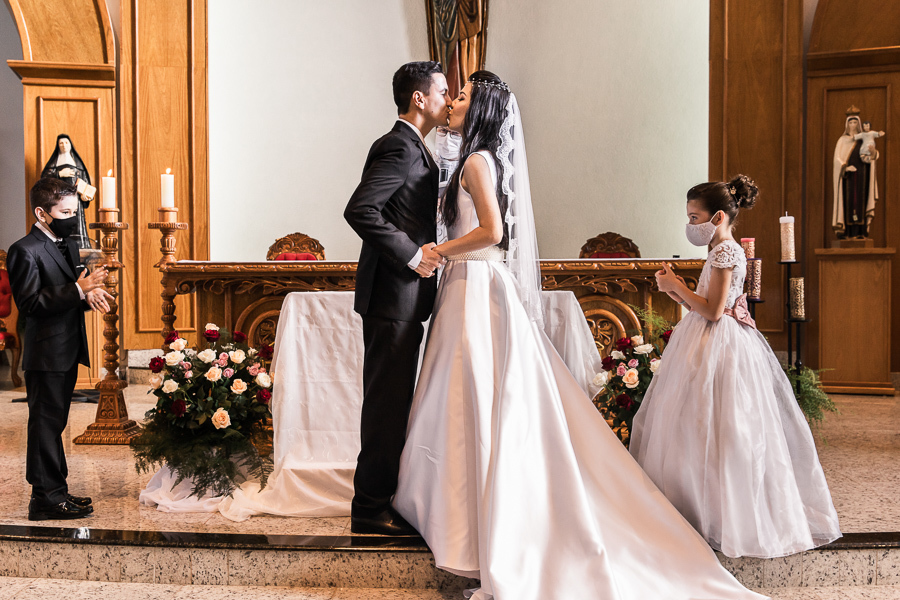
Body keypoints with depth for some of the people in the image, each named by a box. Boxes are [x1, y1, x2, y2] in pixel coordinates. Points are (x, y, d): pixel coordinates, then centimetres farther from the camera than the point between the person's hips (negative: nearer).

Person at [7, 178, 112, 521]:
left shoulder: (68, 245, 15)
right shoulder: (25, 251, -14)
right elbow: (30, 304, -21)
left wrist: (89, 295, 0)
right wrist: (79, 289, -26)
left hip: (68, 351, 9)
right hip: (46, 354, -9)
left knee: (54, 424, 16)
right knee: (45, 424, -2)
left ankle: (56, 492, 24)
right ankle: (46, 498, 5)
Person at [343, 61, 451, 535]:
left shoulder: (412, 148, 19)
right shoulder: (399, 147, -13)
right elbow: (359, 209, -24)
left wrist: (426, 249, 7)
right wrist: (413, 255, -19)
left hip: (402, 297, 10)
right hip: (393, 295, -10)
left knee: (394, 401, 14)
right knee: (387, 401, -4)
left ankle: (382, 497, 25)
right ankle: (371, 509, 5)